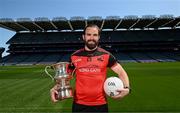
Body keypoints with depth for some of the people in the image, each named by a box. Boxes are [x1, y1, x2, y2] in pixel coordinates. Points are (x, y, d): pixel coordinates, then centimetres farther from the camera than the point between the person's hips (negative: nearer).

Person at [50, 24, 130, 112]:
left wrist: (127, 88, -18)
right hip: (79, 104, 1)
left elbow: (121, 72, -1)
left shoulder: (106, 55, -5)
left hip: (100, 104, -1)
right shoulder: (75, 56, -1)